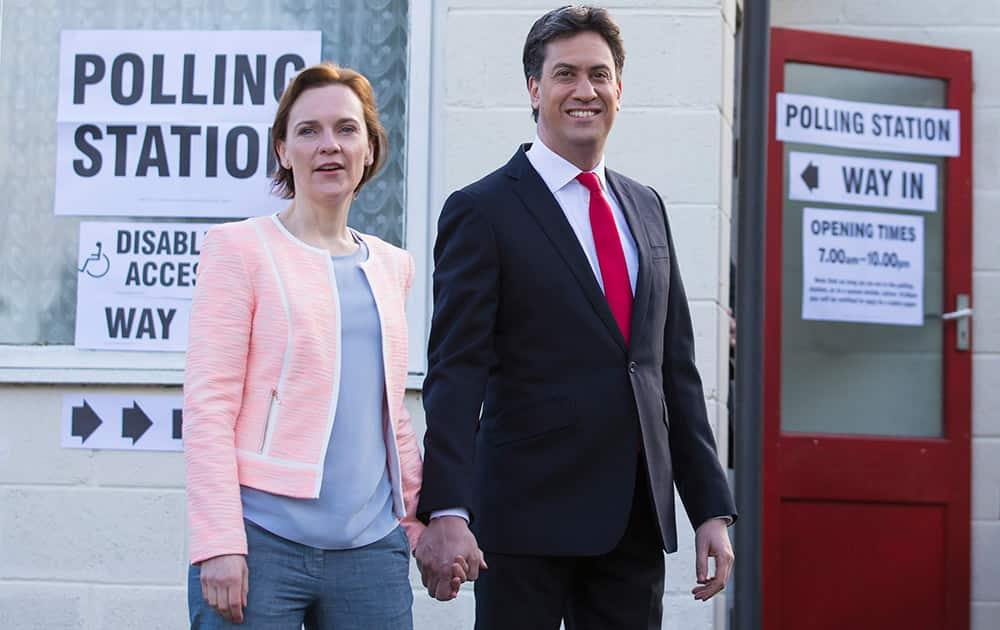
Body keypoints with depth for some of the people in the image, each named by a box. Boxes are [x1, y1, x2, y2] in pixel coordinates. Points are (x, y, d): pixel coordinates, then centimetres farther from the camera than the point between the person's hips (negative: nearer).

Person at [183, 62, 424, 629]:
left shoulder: (392, 265, 14)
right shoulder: (240, 248, -1)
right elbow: (208, 405, -7)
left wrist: (418, 519, 14)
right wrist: (220, 542, -14)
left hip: (372, 549, 5)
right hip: (262, 541, -4)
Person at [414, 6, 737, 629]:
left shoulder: (646, 207, 14)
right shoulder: (482, 211, -4)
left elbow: (677, 367, 15)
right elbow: (455, 373, -11)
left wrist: (712, 507, 10)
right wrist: (445, 512, -22)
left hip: (637, 520, 5)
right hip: (529, 516, -5)